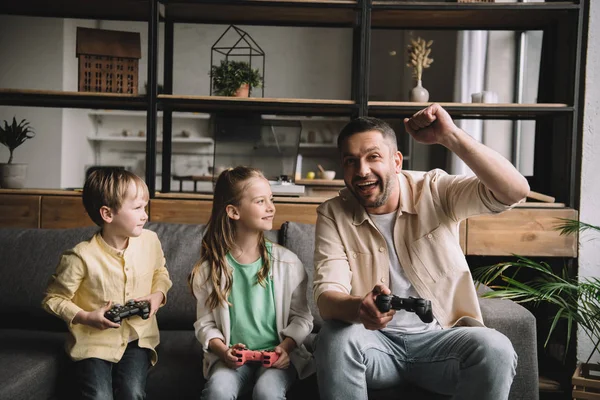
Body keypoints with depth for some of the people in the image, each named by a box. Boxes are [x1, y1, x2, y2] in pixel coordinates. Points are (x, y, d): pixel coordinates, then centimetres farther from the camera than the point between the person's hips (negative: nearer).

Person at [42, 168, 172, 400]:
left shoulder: (150, 241, -5)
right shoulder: (82, 256, -17)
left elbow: (160, 272, 16)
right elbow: (53, 299, -5)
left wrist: (158, 295, -3)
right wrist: (86, 318, -17)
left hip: (137, 337, 3)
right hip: (93, 341, -2)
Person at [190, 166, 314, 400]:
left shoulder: (287, 262, -3)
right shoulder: (210, 267, -1)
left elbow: (302, 318, 2)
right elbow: (205, 323, 4)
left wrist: (285, 347, -14)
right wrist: (223, 351, -14)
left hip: (277, 356, 0)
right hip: (233, 358, 0)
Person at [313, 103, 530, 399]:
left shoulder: (434, 191, -5)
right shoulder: (332, 215, -5)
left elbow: (515, 191, -18)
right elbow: (327, 295, -15)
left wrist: (450, 137, -28)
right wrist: (359, 308, -40)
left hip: (440, 338, 0)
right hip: (376, 341, 0)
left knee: (496, 350, -29)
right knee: (335, 338, -32)